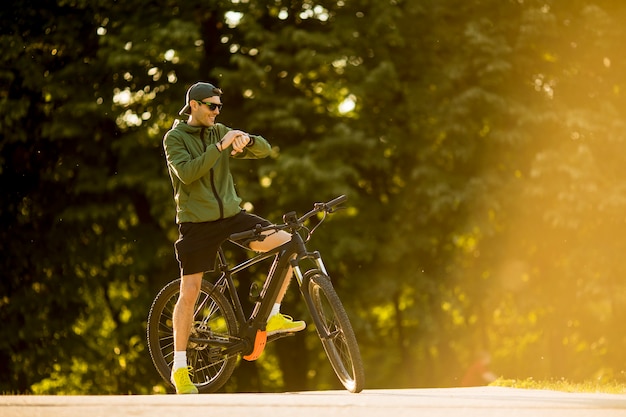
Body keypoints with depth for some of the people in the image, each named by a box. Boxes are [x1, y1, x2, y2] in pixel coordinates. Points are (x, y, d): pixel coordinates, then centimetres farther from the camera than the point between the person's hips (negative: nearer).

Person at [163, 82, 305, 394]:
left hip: (231, 216, 4)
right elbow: (186, 173, -21)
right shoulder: (174, 138, -4)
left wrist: (246, 139, -20)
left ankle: (272, 317, -1)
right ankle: (180, 367, 5)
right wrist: (220, 147, -26)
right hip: (196, 223, -4)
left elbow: (264, 150, 2)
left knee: (287, 243, -11)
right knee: (189, 292, -6)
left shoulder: (220, 132, 9)